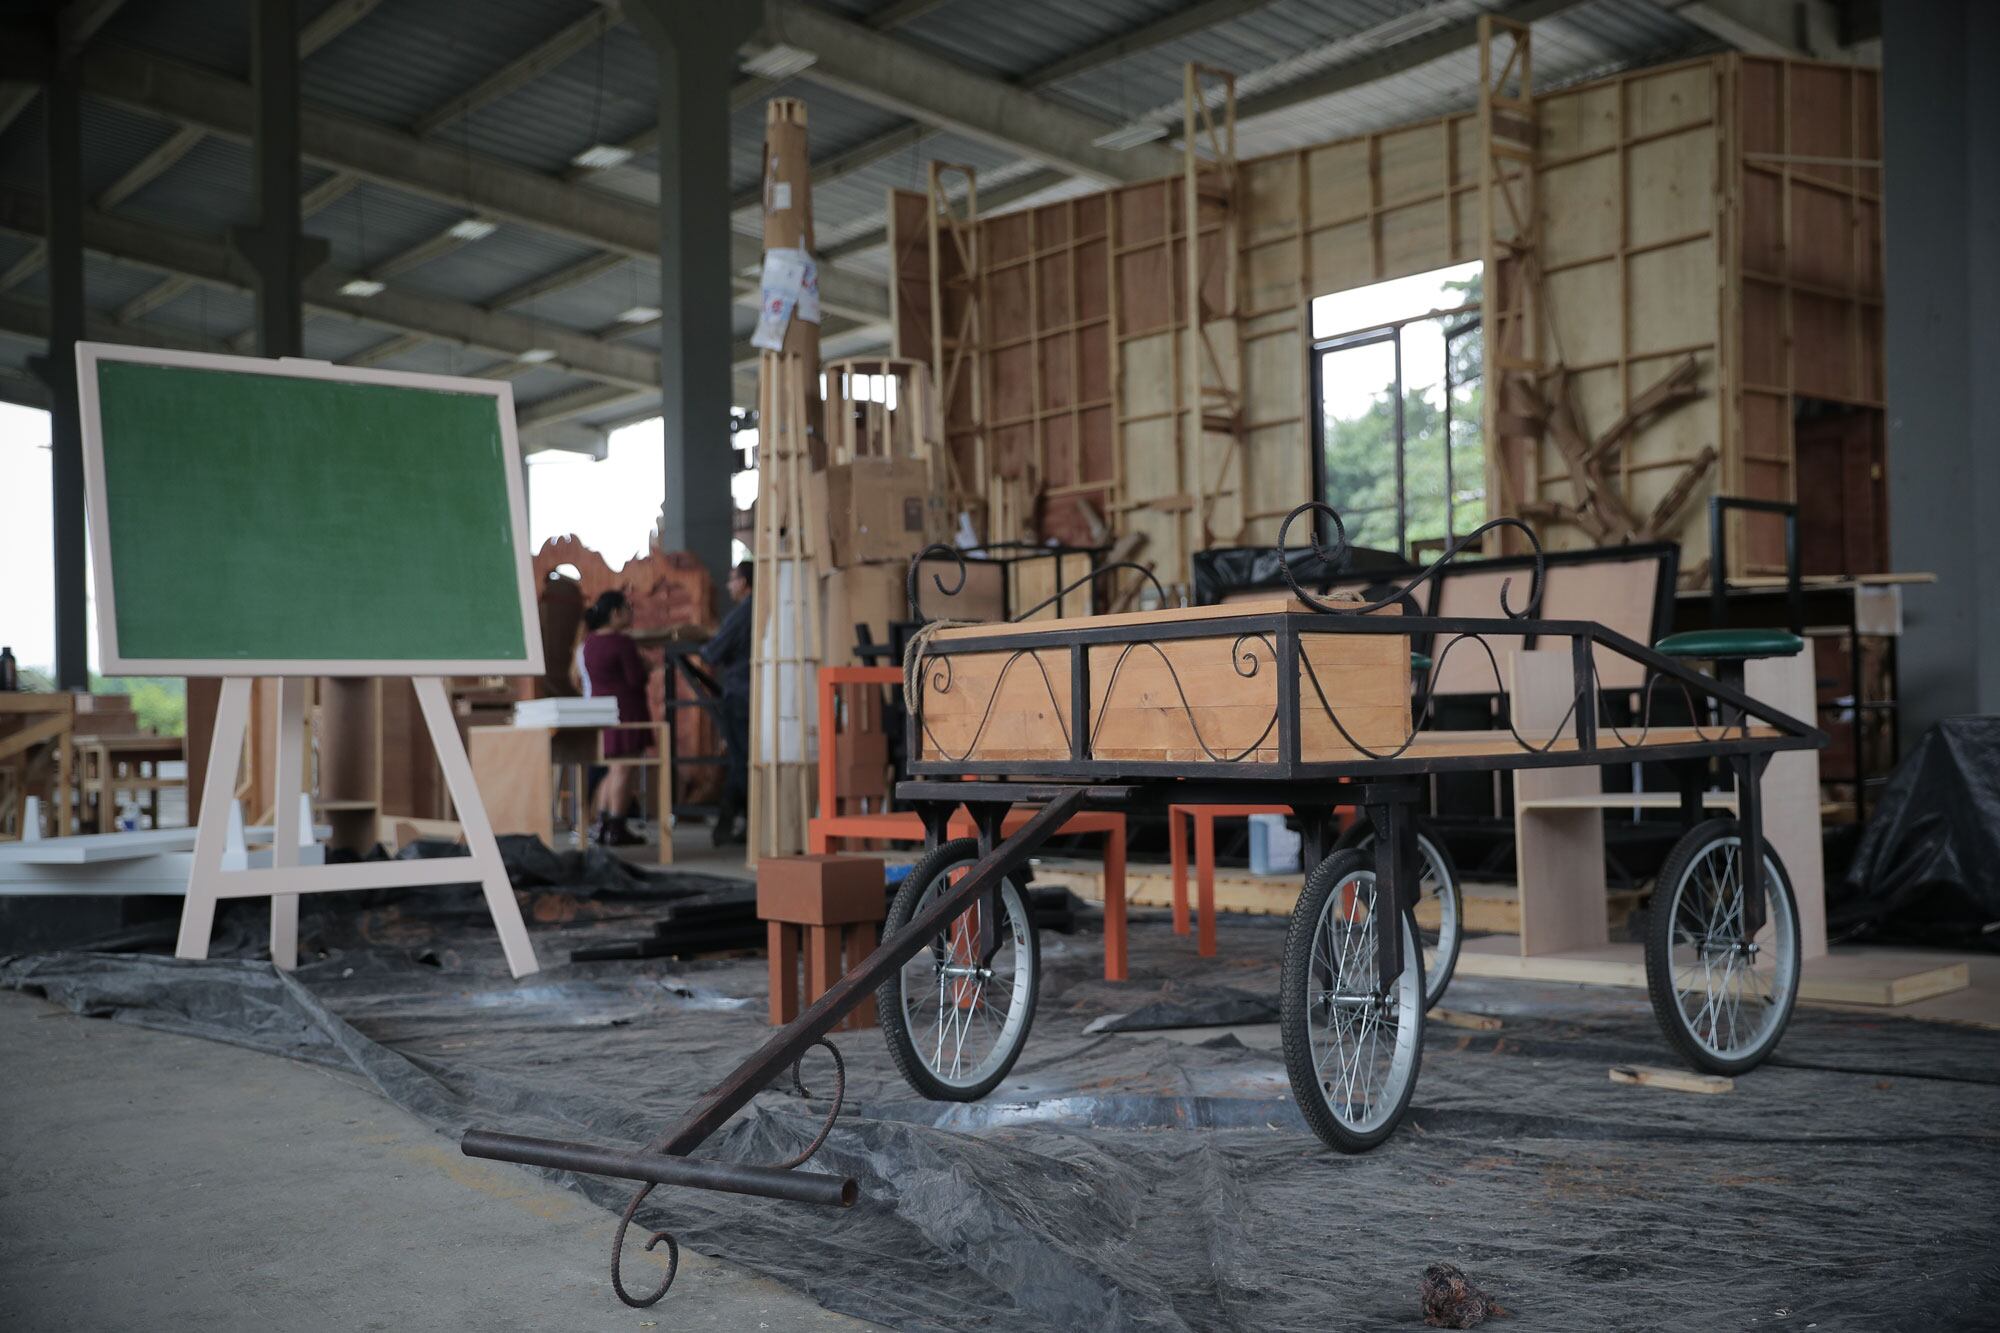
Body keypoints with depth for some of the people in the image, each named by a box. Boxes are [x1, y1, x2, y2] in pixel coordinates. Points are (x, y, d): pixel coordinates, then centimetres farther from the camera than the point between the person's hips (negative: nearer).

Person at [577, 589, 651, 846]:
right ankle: (615, 829, -5)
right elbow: (637, 678, -17)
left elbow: (581, 679, 17)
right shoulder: (622, 642, -14)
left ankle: (601, 825, 16)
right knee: (622, 769, -5)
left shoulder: (588, 643, 11)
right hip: (624, 711, -8)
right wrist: (646, 667, 3)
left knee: (608, 769, 17)